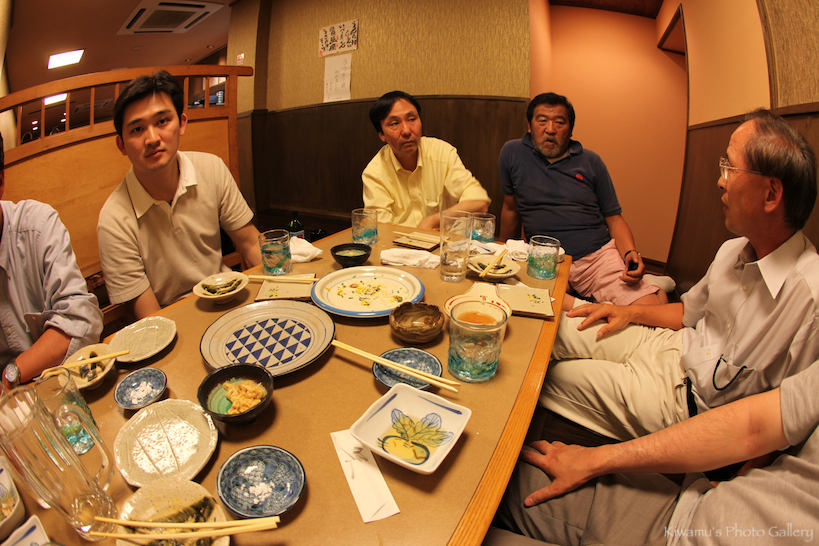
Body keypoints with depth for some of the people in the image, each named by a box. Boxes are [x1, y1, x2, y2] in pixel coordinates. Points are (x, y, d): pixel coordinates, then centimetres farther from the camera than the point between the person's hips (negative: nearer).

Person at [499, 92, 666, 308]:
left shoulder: (591, 162, 9)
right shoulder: (512, 154, 6)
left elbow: (614, 218, 11)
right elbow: (511, 209, 16)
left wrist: (631, 253, -9)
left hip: (598, 254, 1)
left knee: (654, 308, -24)